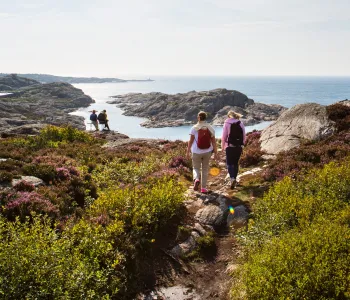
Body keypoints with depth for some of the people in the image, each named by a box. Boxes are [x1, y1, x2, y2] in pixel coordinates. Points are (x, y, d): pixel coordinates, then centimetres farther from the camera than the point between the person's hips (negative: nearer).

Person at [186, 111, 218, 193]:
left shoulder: (194, 128, -5)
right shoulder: (210, 128, 0)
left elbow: (190, 141, -6)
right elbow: (213, 142, -1)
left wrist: (188, 151, 1)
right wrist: (216, 152, 5)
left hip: (196, 152, -2)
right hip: (207, 152, 2)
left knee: (196, 168, 14)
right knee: (205, 169, 15)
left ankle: (196, 179, -16)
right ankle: (203, 187, 17)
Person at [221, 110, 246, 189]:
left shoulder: (227, 123, -4)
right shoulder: (240, 123, 6)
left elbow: (224, 136, -5)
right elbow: (244, 136, 7)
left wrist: (222, 146, 5)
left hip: (230, 146, -4)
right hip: (239, 146, 4)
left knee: (229, 163, -1)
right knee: (235, 163, 15)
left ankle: (232, 178, -20)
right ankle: (234, 179, 23)